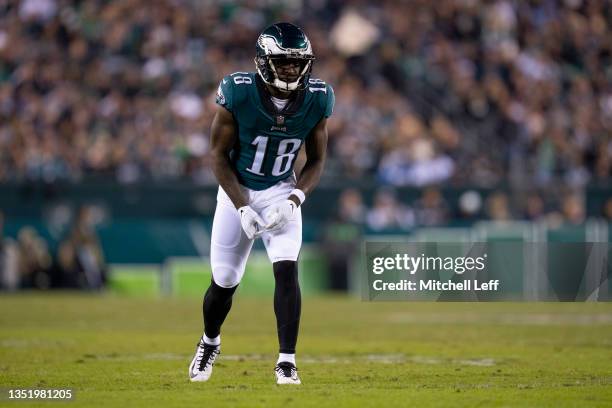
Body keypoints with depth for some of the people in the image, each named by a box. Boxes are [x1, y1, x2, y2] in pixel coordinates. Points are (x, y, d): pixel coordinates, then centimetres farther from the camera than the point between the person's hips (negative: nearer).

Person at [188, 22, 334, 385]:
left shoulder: (316, 100, -13)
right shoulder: (238, 94, -21)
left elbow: (317, 160, -1)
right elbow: (219, 155, -11)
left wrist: (294, 200, -17)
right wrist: (242, 208, -19)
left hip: (281, 192, 1)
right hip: (237, 191, -1)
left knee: (287, 269, -20)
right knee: (224, 282, 6)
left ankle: (287, 360, -15)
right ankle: (210, 342, 36)